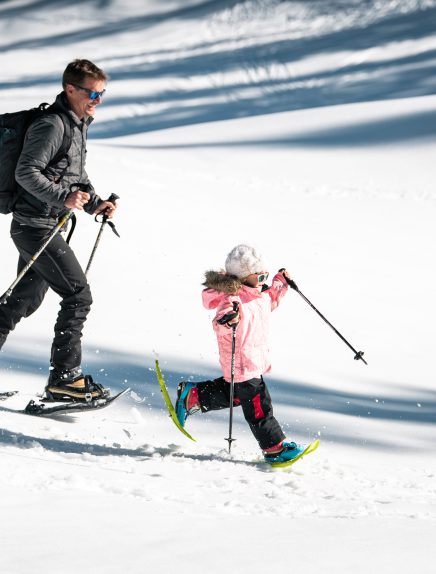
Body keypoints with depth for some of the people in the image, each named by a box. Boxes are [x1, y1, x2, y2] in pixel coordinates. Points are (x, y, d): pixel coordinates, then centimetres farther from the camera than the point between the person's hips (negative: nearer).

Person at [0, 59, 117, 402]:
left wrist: (95, 203, 9)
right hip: (36, 225, -10)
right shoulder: (52, 125, -17)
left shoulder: (79, 124, 14)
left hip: (47, 226, 10)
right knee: (78, 296, -11)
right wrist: (62, 198, -32)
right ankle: (64, 378, -8)